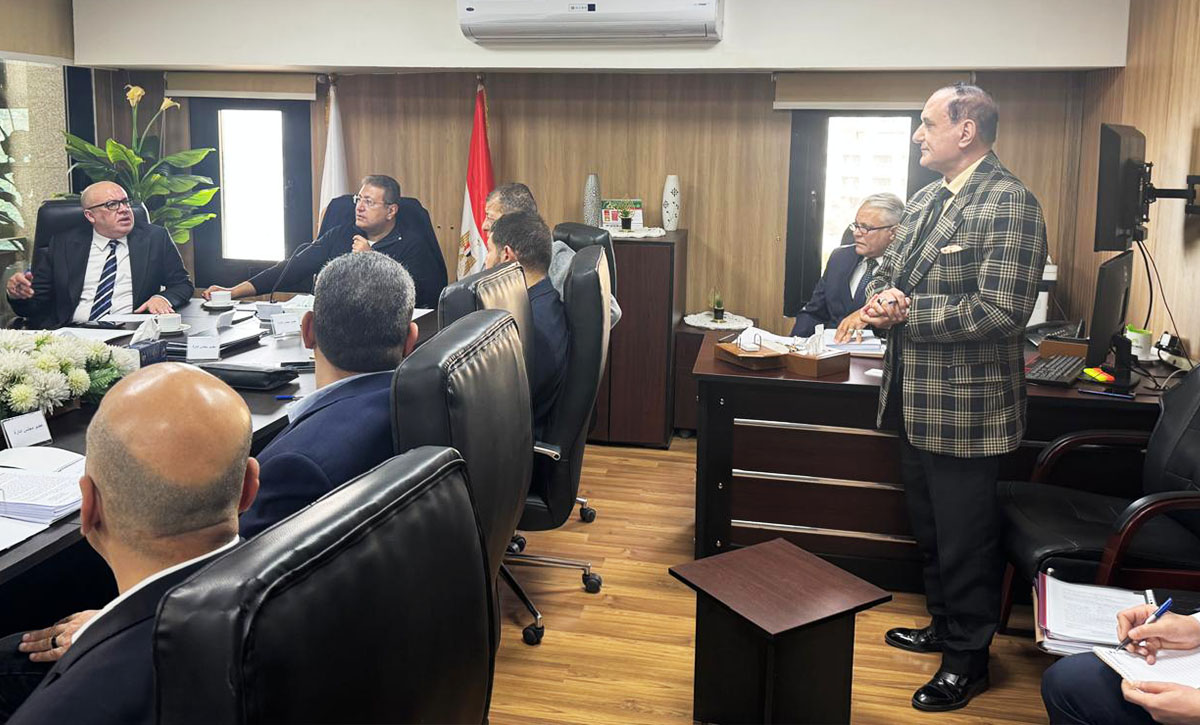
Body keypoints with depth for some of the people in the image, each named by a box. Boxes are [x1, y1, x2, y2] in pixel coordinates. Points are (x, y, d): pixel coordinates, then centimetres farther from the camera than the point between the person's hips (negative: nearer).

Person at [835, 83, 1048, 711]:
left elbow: (1001, 310, -25)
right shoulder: (926, 199, 10)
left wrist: (907, 311, -20)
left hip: (965, 405, -9)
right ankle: (944, 626, 41)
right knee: (928, 526, 22)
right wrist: (882, 298, -8)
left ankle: (968, 659, 23)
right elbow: (889, 270, 16)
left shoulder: (1008, 204, -18)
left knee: (965, 538, 5)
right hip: (916, 399, 9)